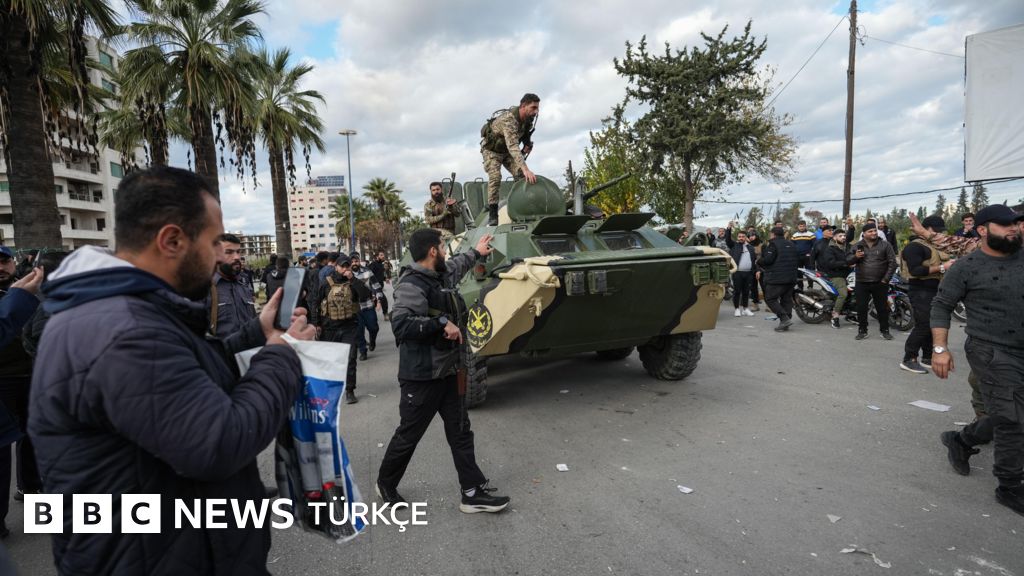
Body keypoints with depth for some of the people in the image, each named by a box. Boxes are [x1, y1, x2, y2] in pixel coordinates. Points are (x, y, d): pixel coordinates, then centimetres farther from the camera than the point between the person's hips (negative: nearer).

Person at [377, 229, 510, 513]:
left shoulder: (442, 275, 9)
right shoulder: (411, 283, -20)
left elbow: (456, 265, 34)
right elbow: (401, 324, -31)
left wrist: (476, 252, 47)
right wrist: (441, 322, -29)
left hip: (447, 372, 9)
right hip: (421, 376, -9)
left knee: (460, 432, 10)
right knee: (409, 435, 8)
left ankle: (473, 492, 19)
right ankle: (386, 484, 33)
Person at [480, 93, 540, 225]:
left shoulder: (529, 119, -13)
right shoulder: (509, 119, -38)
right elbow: (512, 146, -53)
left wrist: (528, 144, -9)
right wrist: (525, 168, -64)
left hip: (507, 150, 7)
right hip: (491, 150, -7)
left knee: (521, 175, -13)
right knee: (495, 177, -24)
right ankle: (492, 215, -21)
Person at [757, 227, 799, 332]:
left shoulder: (773, 244, -8)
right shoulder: (791, 244, 16)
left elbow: (767, 260, -17)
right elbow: (798, 260, 18)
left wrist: (758, 261, 2)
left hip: (776, 278, -8)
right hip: (791, 278, 8)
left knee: (770, 299, -3)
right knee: (786, 299, 10)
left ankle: (785, 318, -15)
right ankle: (785, 324, 10)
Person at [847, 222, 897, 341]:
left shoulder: (885, 245, 1)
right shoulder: (858, 246, 6)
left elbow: (892, 263, -1)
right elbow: (848, 260, 6)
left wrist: (886, 279, -7)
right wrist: (855, 256, -17)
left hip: (880, 283, -1)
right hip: (861, 283, 1)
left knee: (882, 308, 7)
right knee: (861, 308, 4)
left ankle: (885, 330, 20)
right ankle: (862, 330, 14)